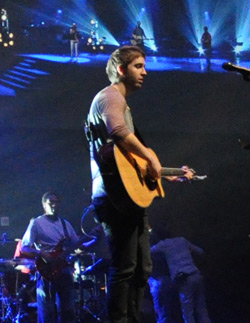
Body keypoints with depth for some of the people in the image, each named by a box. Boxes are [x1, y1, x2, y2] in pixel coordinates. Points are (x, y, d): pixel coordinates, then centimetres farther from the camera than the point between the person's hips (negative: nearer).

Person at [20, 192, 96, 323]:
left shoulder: (65, 223, 16)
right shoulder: (36, 223, -1)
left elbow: (78, 245, 16)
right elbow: (24, 248, -7)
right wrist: (42, 254, -22)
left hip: (65, 272, 5)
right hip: (46, 273, -5)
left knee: (68, 312, 6)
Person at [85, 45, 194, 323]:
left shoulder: (121, 102, 27)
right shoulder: (110, 96, -6)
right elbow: (119, 131, -29)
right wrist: (150, 157, -21)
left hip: (130, 196, 11)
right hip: (117, 196, -11)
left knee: (142, 267, 11)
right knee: (124, 268, -12)